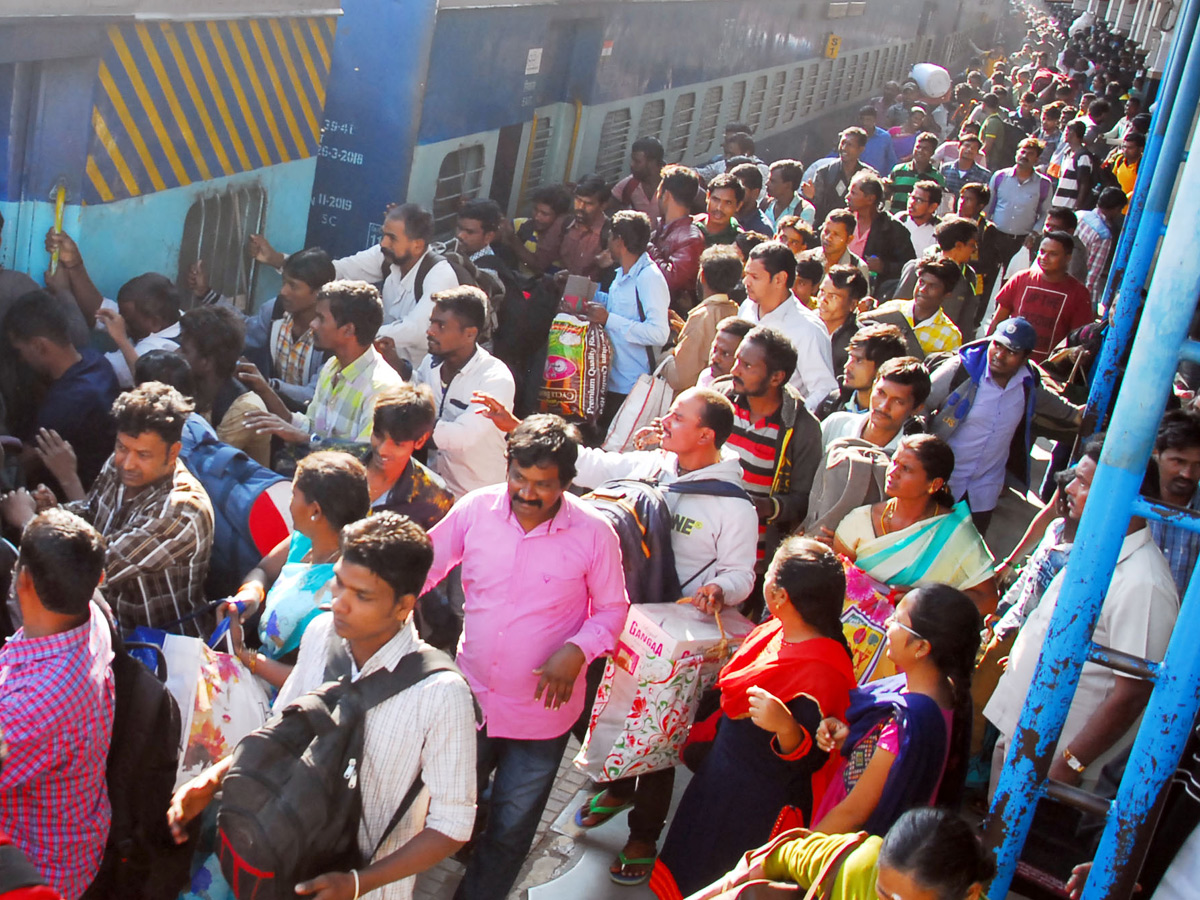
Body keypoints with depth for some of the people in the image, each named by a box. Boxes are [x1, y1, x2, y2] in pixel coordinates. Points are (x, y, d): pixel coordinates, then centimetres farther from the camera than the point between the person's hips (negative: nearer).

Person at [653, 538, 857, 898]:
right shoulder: (774, 630, -4)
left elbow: (810, 759, -29)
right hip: (722, 773, 9)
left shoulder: (821, 670, -32)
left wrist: (785, 726, -48)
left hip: (759, 807, -8)